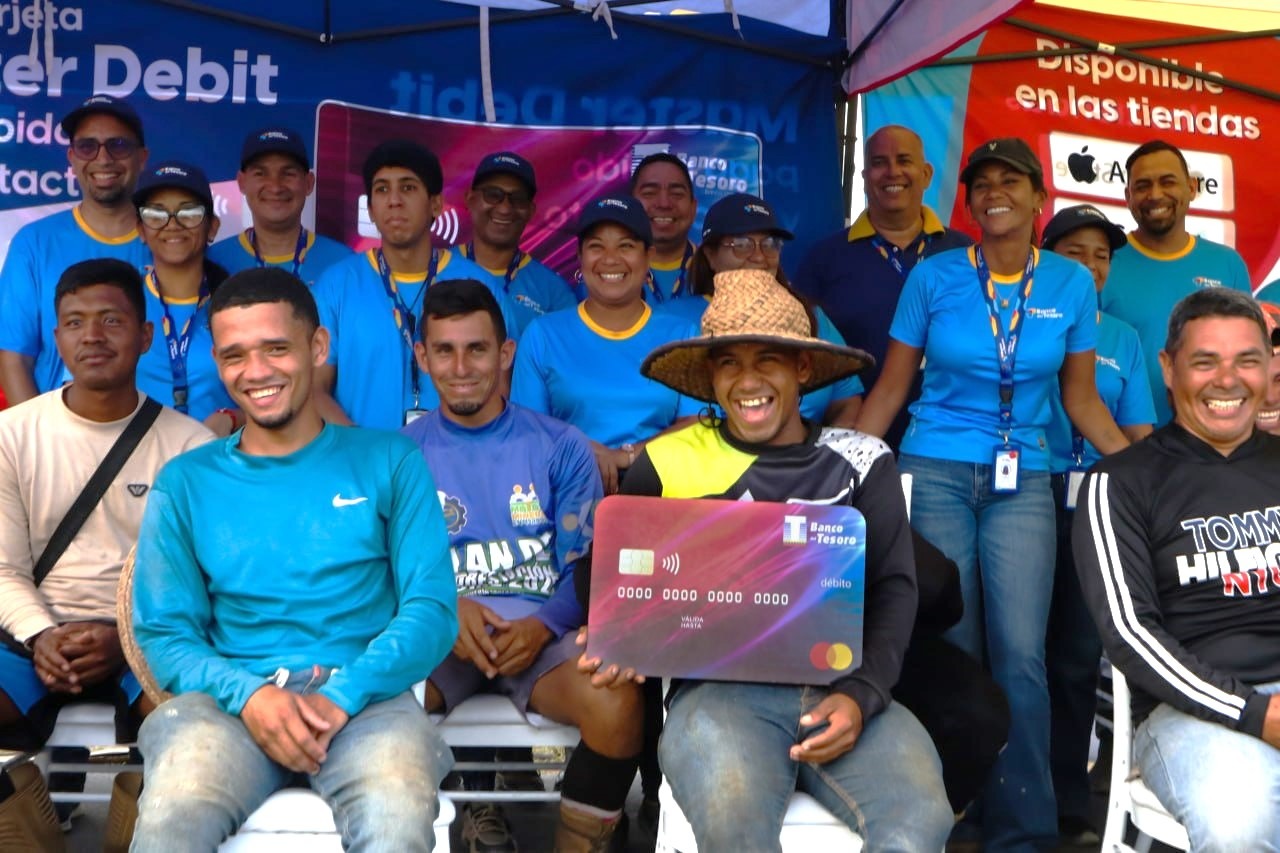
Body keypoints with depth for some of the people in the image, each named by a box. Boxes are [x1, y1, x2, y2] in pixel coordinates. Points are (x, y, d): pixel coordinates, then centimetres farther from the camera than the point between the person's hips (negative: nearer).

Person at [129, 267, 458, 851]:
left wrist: (342, 695, -14)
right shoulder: (185, 482, 15)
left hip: (365, 697, -1)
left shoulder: (389, 461, 12)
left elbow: (432, 608, 3)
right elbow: (163, 632, 8)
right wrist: (248, 693, -13)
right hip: (231, 698, 1)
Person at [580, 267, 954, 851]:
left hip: (840, 688, 2)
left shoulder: (861, 460, 12)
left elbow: (894, 587, 5)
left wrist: (862, 693, -12)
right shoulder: (670, 461, 8)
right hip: (719, 687, -1)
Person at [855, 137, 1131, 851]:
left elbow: (1081, 398, 10)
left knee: (1020, 656, -8)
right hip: (935, 473, -1)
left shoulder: (1073, 284, 4)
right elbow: (890, 390, 3)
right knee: (951, 651, 2)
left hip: (1023, 483, 1)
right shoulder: (934, 277, -1)